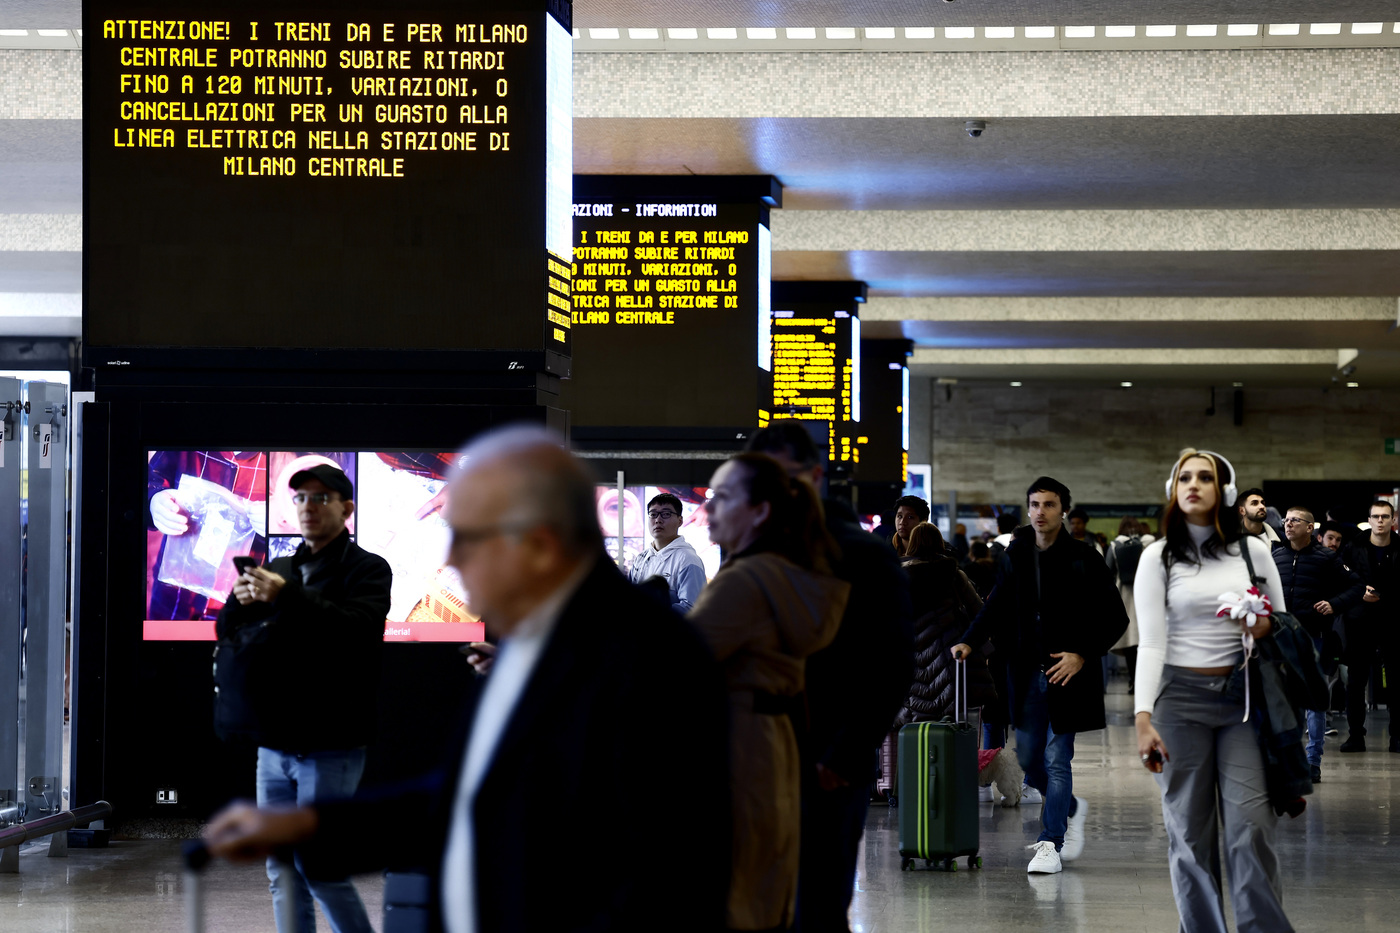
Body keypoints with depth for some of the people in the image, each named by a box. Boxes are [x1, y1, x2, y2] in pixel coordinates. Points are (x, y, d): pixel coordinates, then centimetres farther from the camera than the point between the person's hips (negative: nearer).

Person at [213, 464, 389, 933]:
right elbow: (227, 633, 15)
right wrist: (239, 602, -7)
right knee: (282, 871, 6)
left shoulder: (368, 570, 0)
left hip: (330, 748, -6)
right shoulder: (280, 570, 18)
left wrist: (286, 596, -27)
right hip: (274, 744, 6)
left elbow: (356, 627, -19)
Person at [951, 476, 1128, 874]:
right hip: (1027, 673, 5)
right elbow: (997, 606, 17)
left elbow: (1116, 618, -5)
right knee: (1029, 759, 11)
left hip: (1067, 673, -5)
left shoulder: (1083, 559, -7)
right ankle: (1071, 808, 36)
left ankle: (1051, 843, 2)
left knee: (1056, 759, -5)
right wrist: (969, 641, 3)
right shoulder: (1017, 556, 6)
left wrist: (1082, 655, -14)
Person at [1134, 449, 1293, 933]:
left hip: (1242, 697, 1)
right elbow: (1150, 642, -3)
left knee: (1251, 825, -9)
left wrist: (1267, 629, -8)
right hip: (1182, 697, 0)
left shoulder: (1253, 550, 7)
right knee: (1189, 829, 1)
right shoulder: (1158, 557, 3)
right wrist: (1144, 719, -13)